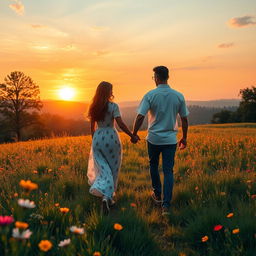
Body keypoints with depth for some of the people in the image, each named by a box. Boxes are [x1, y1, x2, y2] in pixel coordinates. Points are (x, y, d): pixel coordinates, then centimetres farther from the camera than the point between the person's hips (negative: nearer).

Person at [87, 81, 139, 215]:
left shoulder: (94, 107, 7)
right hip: (111, 137, -3)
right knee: (112, 169, 9)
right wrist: (132, 136, -10)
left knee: (103, 169, 8)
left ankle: (101, 190, -11)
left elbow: (92, 127, 12)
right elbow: (121, 124, -17)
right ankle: (107, 197, 7)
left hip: (97, 138, 4)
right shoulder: (113, 106, -8)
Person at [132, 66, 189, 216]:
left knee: (154, 166, 22)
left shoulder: (150, 95, -9)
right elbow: (185, 119, 5)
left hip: (154, 138, -1)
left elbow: (140, 117, -14)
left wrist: (134, 134, -1)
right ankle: (166, 205, -3)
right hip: (170, 139, 1)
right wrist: (184, 138, 16)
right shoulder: (178, 96, 0)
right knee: (168, 171, 3)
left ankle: (157, 194, 34)